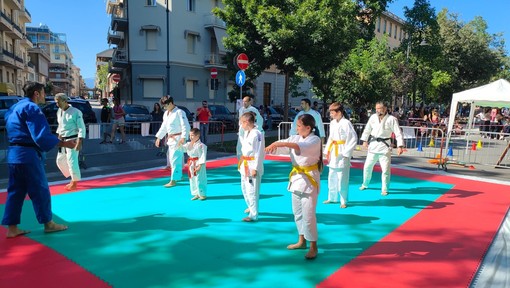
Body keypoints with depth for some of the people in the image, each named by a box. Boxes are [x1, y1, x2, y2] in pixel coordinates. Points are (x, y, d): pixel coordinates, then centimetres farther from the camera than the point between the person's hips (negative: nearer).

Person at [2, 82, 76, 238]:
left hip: (13, 153, 10)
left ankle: (12, 228, 16)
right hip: (28, 154, -9)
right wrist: (64, 143, -16)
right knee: (40, 189, 2)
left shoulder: (15, 108, 18)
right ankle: (48, 223, 13)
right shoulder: (32, 108, -13)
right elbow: (42, 136, -20)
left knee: (16, 191, 12)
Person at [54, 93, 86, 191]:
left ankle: (75, 182, 8)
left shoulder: (75, 112, -15)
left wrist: (79, 143, -23)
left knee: (72, 160, -10)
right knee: (60, 161, 13)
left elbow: (82, 128, -17)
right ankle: (73, 178, 29)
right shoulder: (59, 112, 8)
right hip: (63, 141, 8)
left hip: (73, 140, -8)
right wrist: (58, 136, 14)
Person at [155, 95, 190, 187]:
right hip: (170, 138, 9)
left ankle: (173, 180, -2)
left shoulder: (179, 112, -14)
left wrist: (183, 137, -30)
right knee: (171, 158, 17)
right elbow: (164, 127, 22)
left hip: (178, 138, -9)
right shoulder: (166, 113, 13)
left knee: (175, 159, -8)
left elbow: (185, 126, -20)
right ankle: (179, 176, 33)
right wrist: (159, 137, 18)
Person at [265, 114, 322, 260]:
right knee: (297, 212, 17)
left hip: (309, 180, -7)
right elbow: (282, 145, -1)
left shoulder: (315, 140, -16)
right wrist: (271, 147, -21)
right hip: (297, 178, 8)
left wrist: (281, 143, -45)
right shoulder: (296, 138, 6)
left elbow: (302, 147, -35)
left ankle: (313, 247, 10)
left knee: (308, 214, -5)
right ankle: (301, 241, 33)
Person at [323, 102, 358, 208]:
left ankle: (343, 201, 11)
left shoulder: (346, 123, -14)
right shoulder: (332, 123, 8)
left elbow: (354, 139, -13)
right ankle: (332, 198, 31)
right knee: (332, 178, 16)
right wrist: (327, 151, 10)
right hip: (333, 154, 8)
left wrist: (346, 153, -13)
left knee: (342, 179, -2)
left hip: (342, 155, -7)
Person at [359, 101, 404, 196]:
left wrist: (400, 146, -21)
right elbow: (367, 129, 10)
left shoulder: (392, 119, -13)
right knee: (367, 166, 12)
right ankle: (365, 184, 33)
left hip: (384, 146, -3)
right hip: (373, 145, 3)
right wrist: (365, 140, 12)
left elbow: (398, 133, -14)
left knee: (386, 169, 0)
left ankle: (384, 189, 17)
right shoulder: (373, 117, -3)